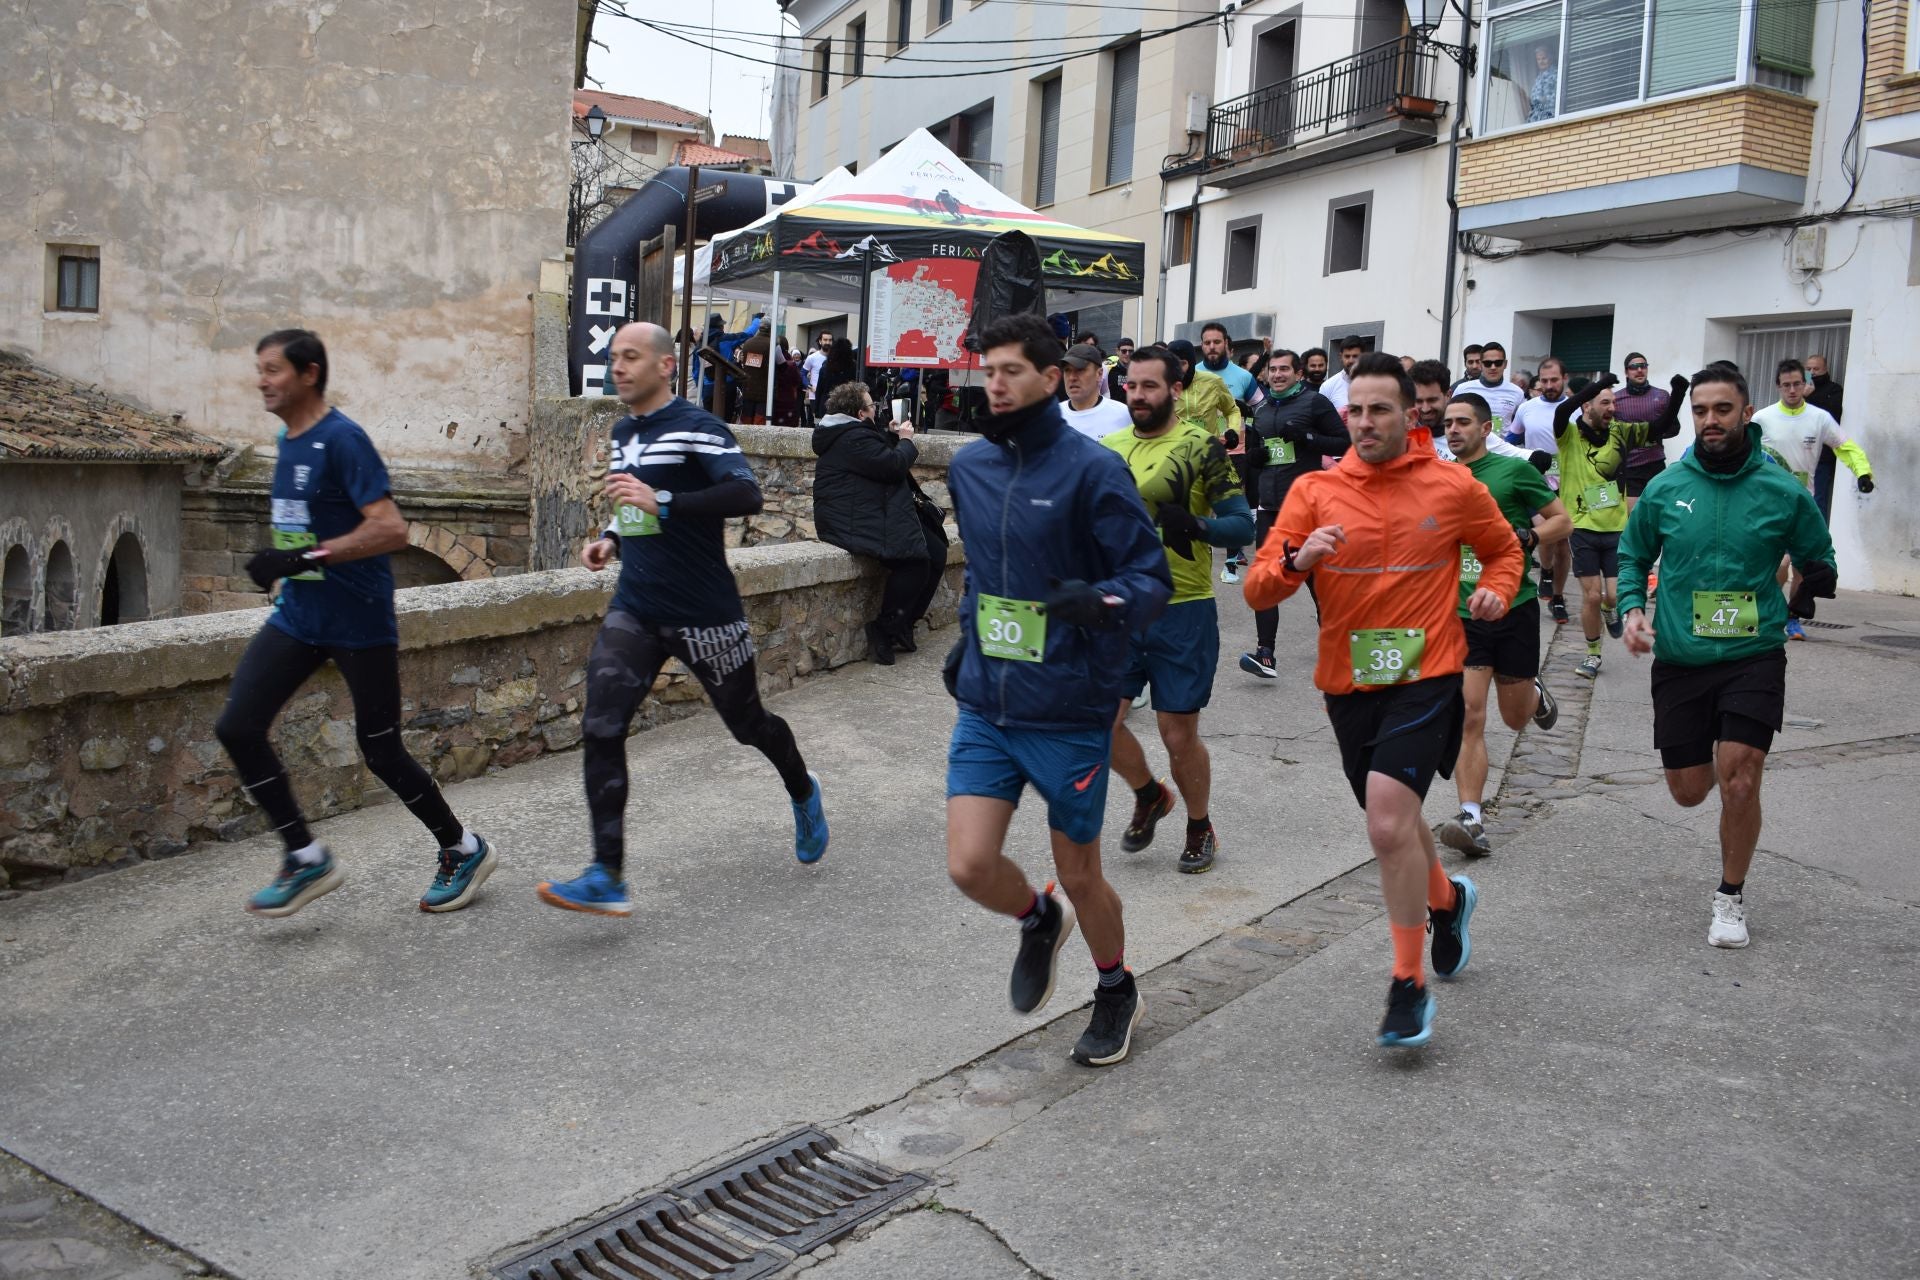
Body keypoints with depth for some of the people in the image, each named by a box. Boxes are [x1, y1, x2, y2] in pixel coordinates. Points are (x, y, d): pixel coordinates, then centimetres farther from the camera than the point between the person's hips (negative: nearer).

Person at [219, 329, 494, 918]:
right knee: (236, 727, -5)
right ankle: (306, 857, 7)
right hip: (298, 619, 8)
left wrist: (304, 558, -25)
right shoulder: (289, 442, 11)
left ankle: (464, 851, 23)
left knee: (381, 753, 1)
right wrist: (283, 568, 18)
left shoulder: (342, 439, -16)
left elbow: (390, 528, -24)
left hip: (359, 625, -8)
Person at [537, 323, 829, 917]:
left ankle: (803, 794, 44)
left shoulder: (697, 428, -13)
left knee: (747, 723, 12)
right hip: (634, 610, 6)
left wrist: (660, 502, -32)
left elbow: (746, 494, -27)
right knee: (600, 728, -11)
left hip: (704, 614, -6)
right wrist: (610, 538, 10)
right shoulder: (623, 433, 12)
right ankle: (607, 877, -11)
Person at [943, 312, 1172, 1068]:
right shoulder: (969, 466, 5)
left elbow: (1151, 576, -12)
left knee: (1080, 876, 9)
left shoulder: (1091, 468, -12)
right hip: (984, 703, 4)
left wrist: (1101, 602, -32)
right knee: (970, 865, -6)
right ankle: (1039, 921, 30)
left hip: (1069, 708, -4)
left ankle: (1117, 993, 39)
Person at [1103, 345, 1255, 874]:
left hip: (1183, 610, -4)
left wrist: (1194, 524, -27)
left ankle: (1200, 827, 28)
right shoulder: (1108, 449, 7)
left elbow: (1243, 526, -10)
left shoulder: (1201, 447, -7)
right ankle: (1148, 795, 31)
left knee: (1179, 733, 3)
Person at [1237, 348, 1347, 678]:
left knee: (1315, 576, 7)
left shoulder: (1315, 402, -2)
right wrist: (1253, 456, 8)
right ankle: (1265, 654, -7)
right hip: (1270, 506, 5)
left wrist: (1306, 437, -18)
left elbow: (1344, 444, -8)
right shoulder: (1262, 410, 15)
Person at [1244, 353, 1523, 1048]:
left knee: (1388, 822, -20)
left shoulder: (1454, 487, -2)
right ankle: (1447, 898, 54)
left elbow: (1504, 549, 18)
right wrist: (1298, 560, -26)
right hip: (1348, 682, 4)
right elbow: (1257, 590, -6)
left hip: (1424, 677, -4)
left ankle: (1410, 984, -6)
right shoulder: (1315, 490, -1)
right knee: (1394, 819, 20)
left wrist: (1495, 591, -3)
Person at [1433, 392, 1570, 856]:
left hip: (1514, 608, -2)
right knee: (1469, 719, -10)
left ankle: (1536, 693, 48)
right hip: (1463, 613, 2)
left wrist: (1527, 538, -15)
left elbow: (1563, 520, 1)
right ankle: (1471, 820, -11)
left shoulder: (1514, 470, -4)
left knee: (1516, 718, 11)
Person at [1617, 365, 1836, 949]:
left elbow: (1820, 561, 8)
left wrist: (1816, 577, -16)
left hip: (1753, 655, -2)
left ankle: (1731, 897, 8)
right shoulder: (1664, 488, 0)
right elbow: (1633, 555, 15)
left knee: (1738, 779, -16)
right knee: (1689, 791, 9)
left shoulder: (1783, 491, -5)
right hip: (1680, 660, 2)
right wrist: (1632, 607, -3)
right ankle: (1710, 752, 49)